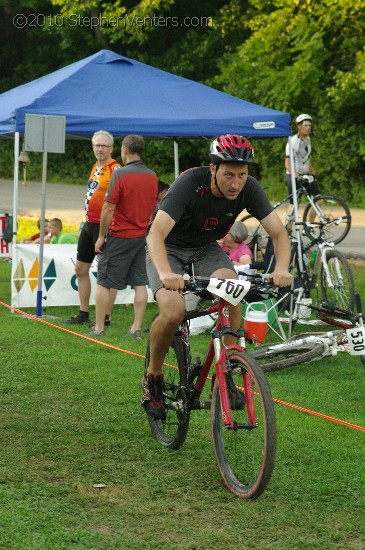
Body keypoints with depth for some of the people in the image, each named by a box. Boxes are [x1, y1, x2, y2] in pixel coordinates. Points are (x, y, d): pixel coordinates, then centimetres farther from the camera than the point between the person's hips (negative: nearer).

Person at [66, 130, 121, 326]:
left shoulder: (115, 169, -12)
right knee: (81, 269, 13)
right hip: (89, 224, 10)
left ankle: (106, 318, 2)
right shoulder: (94, 168, 15)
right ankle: (83, 314, 23)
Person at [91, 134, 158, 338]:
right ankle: (136, 328, 7)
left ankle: (99, 328, 3)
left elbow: (109, 208, -14)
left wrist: (101, 236, -7)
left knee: (104, 283, 2)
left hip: (119, 237, -6)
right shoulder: (152, 176, 5)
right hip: (142, 237, 6)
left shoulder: (120, 174, -14)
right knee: (140, 283, 7)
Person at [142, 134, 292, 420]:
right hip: (169, 248, -3)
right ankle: (153, 376, -1)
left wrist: (282, 268, -41)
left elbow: (279, 232, -20)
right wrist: (165, 274, -61)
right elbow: (156, 234, -42)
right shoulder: (190, 183, -33)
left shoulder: (249, 188, -21)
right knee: (173, 312, -28)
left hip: (206, 247, 3)